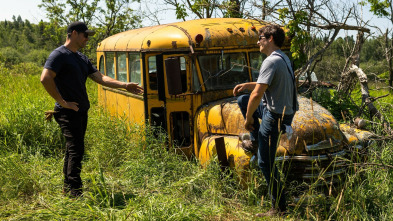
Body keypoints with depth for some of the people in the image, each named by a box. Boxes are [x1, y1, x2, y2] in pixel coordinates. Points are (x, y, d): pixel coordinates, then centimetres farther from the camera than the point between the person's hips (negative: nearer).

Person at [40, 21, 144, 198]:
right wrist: (62, 102, -19)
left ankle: (68, 186, 24)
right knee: (76, 149, -11)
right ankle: (75, 190, -4)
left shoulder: (82, 58, 18)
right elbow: (45, 78, -21)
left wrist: (124, 85, 4)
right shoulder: (59, 55, -9)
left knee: (73, 148, 13)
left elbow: (100, 77, 14)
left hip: (81, 111, 9)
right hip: (68, 112, -9)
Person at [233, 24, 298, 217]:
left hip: (275, 116, -10)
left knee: (265, 163, -2)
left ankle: (279, 208, 7)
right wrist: (248, 85, 12)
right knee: (242, 100, 21)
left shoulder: (271, 61, -20)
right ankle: (255, 140, 27)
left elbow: (257, 95, -24)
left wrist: (248, 118, -12)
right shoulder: (283, 58, 11)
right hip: (278, 108, 10)